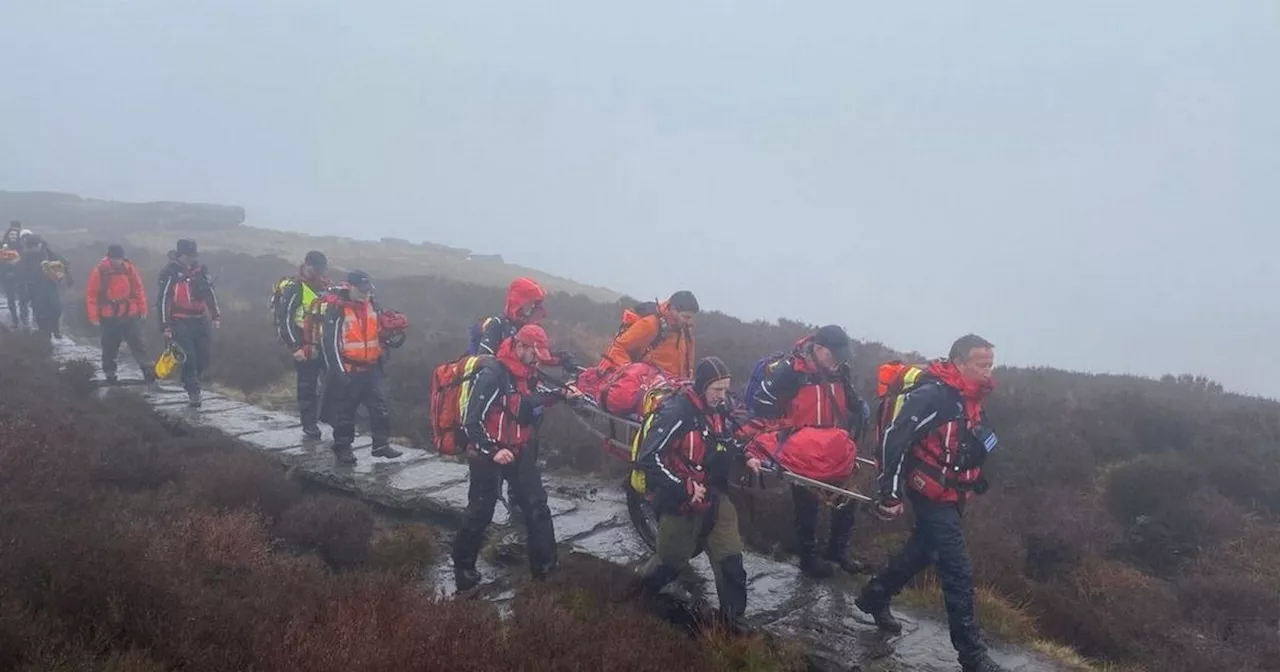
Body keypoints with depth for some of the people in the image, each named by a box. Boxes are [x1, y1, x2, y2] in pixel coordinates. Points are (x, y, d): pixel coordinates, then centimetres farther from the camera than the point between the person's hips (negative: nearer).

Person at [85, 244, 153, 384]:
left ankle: (148, 370, -1)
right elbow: (91, 294, -6)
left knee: (137, 344, 0)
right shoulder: (99, 271, -9)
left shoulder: (129, 268, -1)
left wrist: (142, 309, 5)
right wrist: (94, 316, -8)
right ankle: (110, 374, 22)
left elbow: (138, 289, 6)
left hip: (129, 315, 1)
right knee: (110, 347, 10)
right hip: (109, 317, -1)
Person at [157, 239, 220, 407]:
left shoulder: (201, 270, 6)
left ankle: (190, 383, 27)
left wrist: (215, 315, 7)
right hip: (180, 322, -5)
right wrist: (165, 325, -11)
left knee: (203, 357, 5)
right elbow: (163, 300, -8)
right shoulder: (170, 273, -9)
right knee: (189, 357, -12)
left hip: (200, 320, 5)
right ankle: (193, 393, -6)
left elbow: (210, 293, 14)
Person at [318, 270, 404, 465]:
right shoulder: (336, 309, -13)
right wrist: (338, 369, -16)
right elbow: (329, 341, -15)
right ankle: (342, 448, 16)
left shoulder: (372, 306, 8)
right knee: (344, 411, 4)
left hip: (371, 369, 6)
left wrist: (382, 353, 19)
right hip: (347, 370, -6)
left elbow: (380, 332, 23)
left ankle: (381, 444, 13)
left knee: (380, 408, 4)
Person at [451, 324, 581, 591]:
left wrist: (562, 395, 13)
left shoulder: (527, 373, 4)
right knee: (480, 513, 3)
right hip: (489, 453, -7)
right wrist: (492, 451, -28)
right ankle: (463, 569, 20)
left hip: (520, 451, 7)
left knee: (537, 506, 7)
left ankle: (545, 566, 18)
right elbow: (471, 421, -22)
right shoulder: (491, 374, -21)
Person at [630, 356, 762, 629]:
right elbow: (648, 459, -28)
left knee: (730, 559, 0)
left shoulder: (718, 409, 1)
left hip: (713, 496, 6)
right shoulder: (675, 413, -25)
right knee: (672, 560, 12)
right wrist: (685, 488, -26)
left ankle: (733, 619, 13)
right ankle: (638, 594, 41)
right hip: (679, 501, -6)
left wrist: (745, 456, 2)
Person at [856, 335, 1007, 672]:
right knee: (959, 572, -8)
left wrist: (976, 480, 24)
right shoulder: (934, 394, -24)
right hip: (931, 494, -10)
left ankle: (874, 597, 42)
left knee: (922, 551, 23)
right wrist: (890, 494, -27)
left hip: (948, 495, 10)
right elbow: (894, 438, -28)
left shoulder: (969, 399, 5)